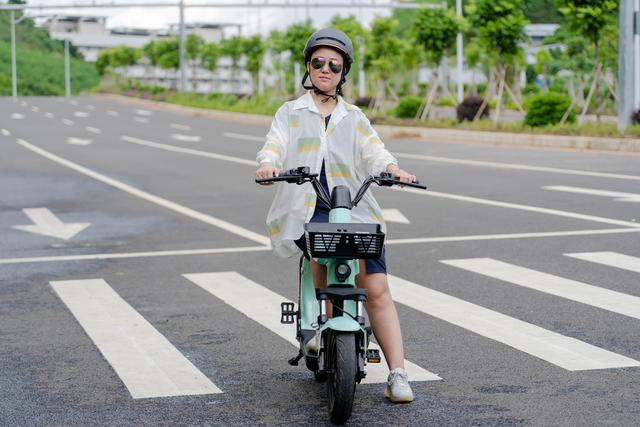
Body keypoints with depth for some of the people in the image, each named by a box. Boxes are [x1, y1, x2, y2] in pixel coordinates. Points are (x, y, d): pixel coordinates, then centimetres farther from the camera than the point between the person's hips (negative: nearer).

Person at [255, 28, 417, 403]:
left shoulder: (354, 117, 20)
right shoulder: (291, 113, 17)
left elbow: (373, 152, 6)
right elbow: (275, 146, 1)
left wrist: (391, 168, -17)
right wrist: (269, 163, -22)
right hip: (304, 209, -1)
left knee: (377, 288, -12)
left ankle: (398, 373, -11)